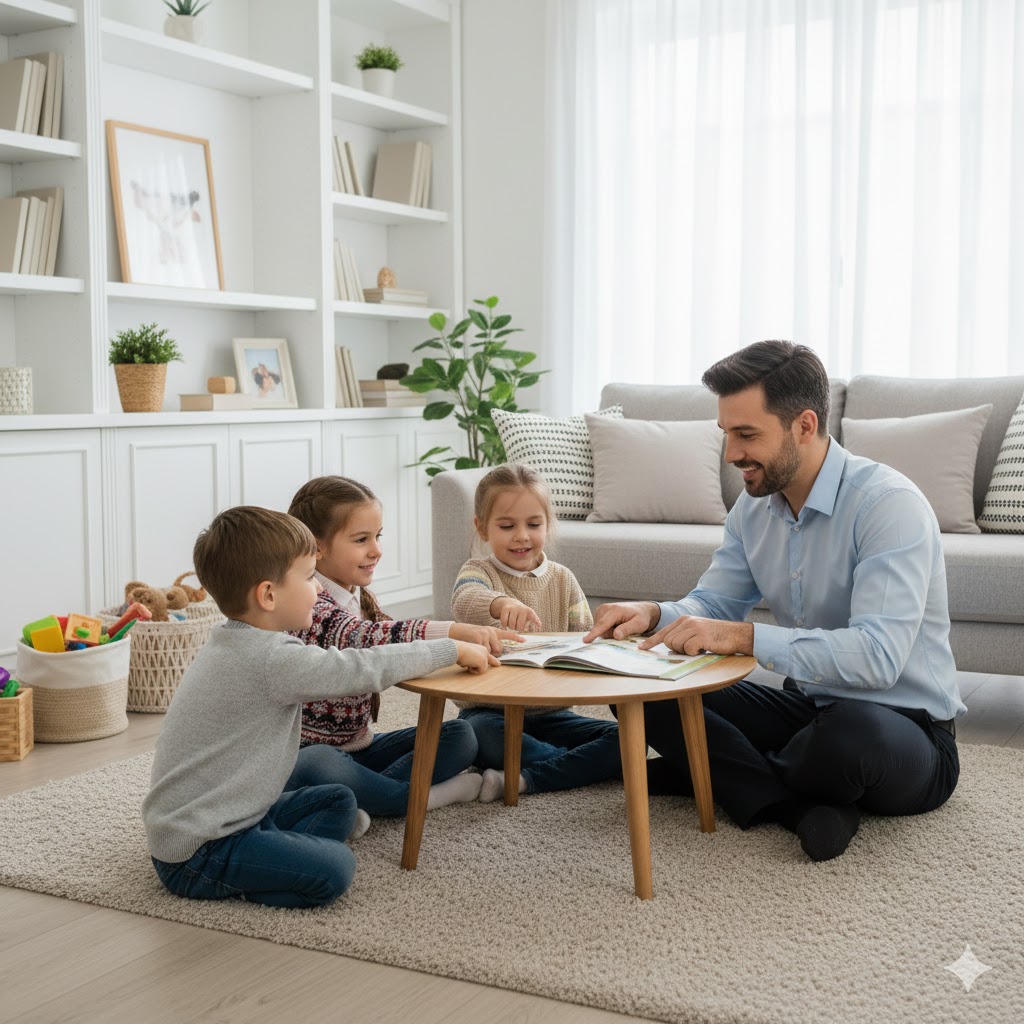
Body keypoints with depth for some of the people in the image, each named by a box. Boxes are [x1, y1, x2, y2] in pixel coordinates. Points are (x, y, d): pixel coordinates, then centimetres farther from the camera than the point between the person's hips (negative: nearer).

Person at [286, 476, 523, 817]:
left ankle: (358, 796, -21)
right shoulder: (307, 606, -20)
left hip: (361, 743, 8)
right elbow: (369, 638, -35)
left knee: (461, 736, -8)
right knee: (316, 765, -41)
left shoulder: (361, 598, 9)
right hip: (314, 748, -8)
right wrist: (456, 632, -46)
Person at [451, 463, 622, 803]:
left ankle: (524, 780, -25)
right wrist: (500, 603, -51)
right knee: (479, 733, -38)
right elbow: (464, 600, -28)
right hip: (490, 710, -3)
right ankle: (586, 766, -23)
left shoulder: (562, 579, 8)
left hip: (550, 713, 4)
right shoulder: (478, 571, -3)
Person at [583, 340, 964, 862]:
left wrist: (744, 636, -35)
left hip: (906, 727, -7)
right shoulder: (754, 505, 3)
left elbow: (878, 655, -33)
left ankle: (717, 773, -12)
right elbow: (713, 603, 8)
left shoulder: (888, 503, -23)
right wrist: (653, 614, -14)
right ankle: (801, 805, -17)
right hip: (808, 706, 7)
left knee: (851, 731, -43)